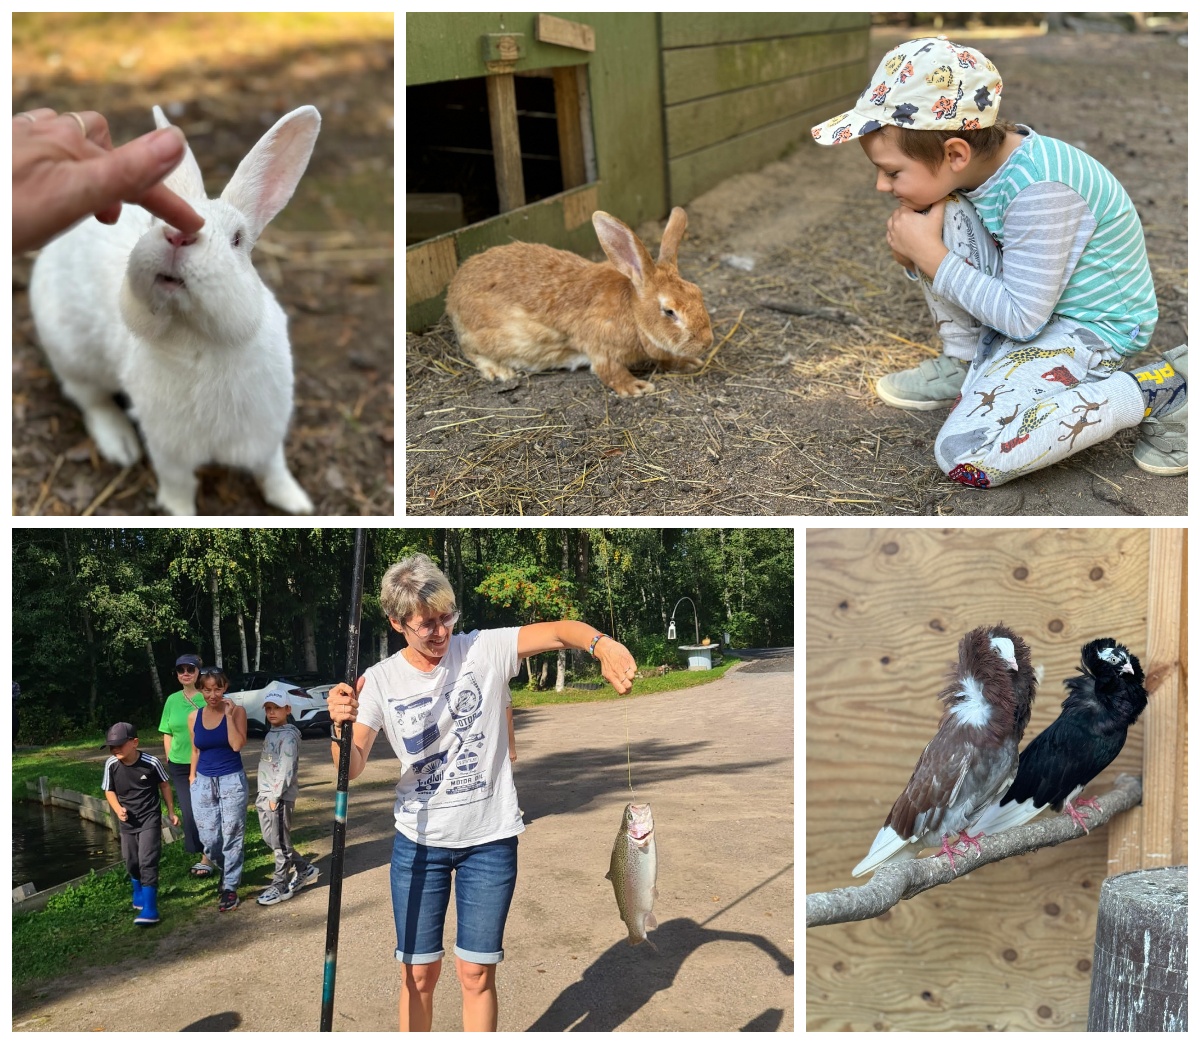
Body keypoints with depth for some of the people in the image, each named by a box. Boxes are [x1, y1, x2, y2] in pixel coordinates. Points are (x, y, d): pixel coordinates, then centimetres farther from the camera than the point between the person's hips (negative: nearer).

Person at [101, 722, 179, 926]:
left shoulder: (151, 762, -18)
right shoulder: (111, 765, -12)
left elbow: (164, 785, -1)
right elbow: (109, 790, 4)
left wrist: (171, 812, 6)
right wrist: (118, 809, -15)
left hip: (150, 819, -4)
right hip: (128, 822, 4)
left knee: (147, 862, -13)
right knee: (131, 863, 17)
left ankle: (149, 910, -13)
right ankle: (139, 894, 45)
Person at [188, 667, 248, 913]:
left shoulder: (237, 711, -6)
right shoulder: (194, 717, 4)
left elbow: (237, 745, -18)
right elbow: (195, 751, 13)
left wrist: (229, 715, -19)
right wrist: (192, 779, 14)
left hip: (232, 781, -3)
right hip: (203, 783, 3)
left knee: (231, 835, -1)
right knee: (209, 839, 4)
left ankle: (230, 887, 8)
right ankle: (225, 871, 32)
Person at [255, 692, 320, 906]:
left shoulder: (288, 735, -13)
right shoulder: (271, 734, 15)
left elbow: (286, 770, -20)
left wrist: (275, 797, -20)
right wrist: (264, 796, 14)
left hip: (279, 797, -10)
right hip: (265, 796, 10)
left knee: (280, 843, -1)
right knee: (271, 840, 15)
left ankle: (280, 886, 7)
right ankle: (305, 869, 27)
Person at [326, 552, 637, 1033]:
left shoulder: (484, 650, -8)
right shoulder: (380, 681, -5)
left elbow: (559, 631, -20)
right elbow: (352, 769, -9)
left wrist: (603, 645, -41)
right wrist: (340, 726, -31)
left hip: (490, 839, -1)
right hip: (418, 842, 1)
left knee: (476, 974, 5)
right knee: (418, 973, 8)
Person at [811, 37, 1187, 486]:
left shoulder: (1040, 189, -32)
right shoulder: (986, 152, -7)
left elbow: (1023, 318, -27)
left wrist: (932, 258, -22)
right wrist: (913, 253, -12)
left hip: (1093, 327, -8)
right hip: (1035, 298, 8)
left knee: (964, 455, -20)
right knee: (936, 211, -10)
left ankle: (1160, 385, -9)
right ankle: (963, 366, 7)